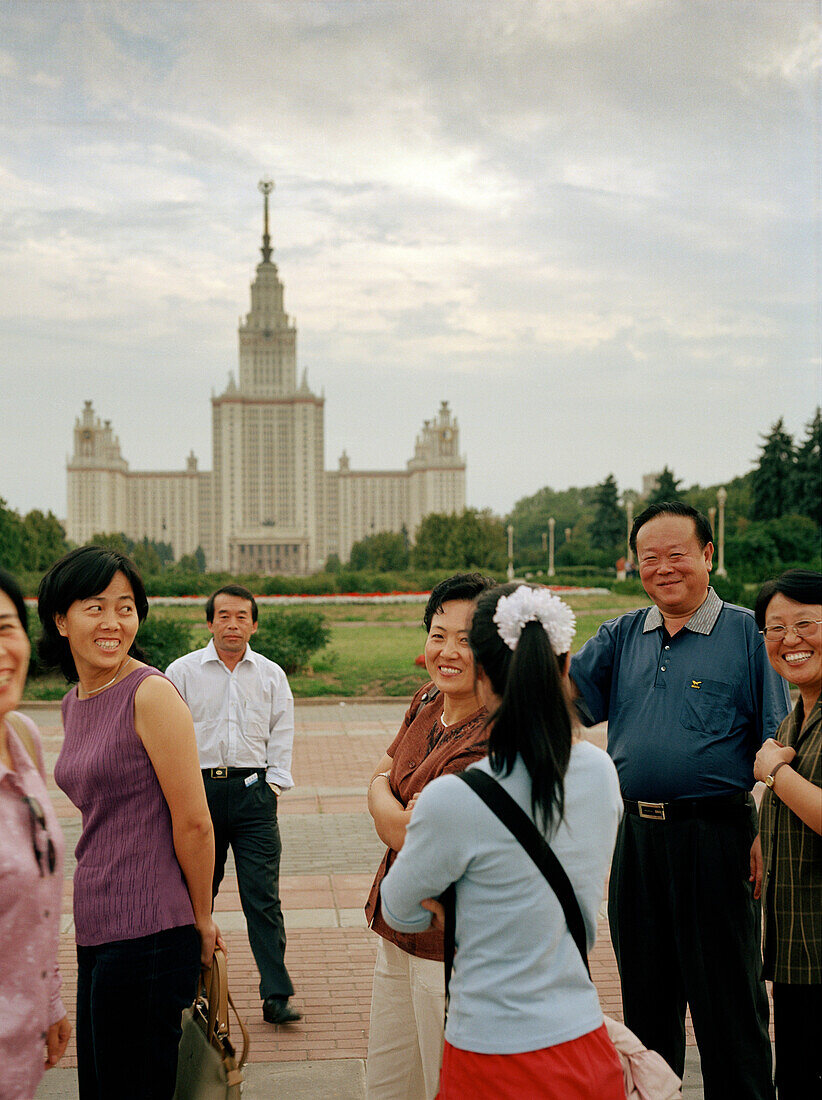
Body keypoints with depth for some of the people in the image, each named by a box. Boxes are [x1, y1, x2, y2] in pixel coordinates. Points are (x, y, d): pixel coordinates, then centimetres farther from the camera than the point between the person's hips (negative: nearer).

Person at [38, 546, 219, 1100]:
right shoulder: (74, 702, 11)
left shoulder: (152, 693, -15)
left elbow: (194, 823, -14)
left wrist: (201, 921, -5)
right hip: (95, 928, 8)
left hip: (147, 931, -8)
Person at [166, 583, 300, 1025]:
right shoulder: (182, 672, 4)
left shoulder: (271, 675, 9)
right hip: (199, 788, 0)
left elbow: (281, 735, 11)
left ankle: (276, 995, -3)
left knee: (263, 896, -4)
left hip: (253, 790, 0)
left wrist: (272, 785, 2)